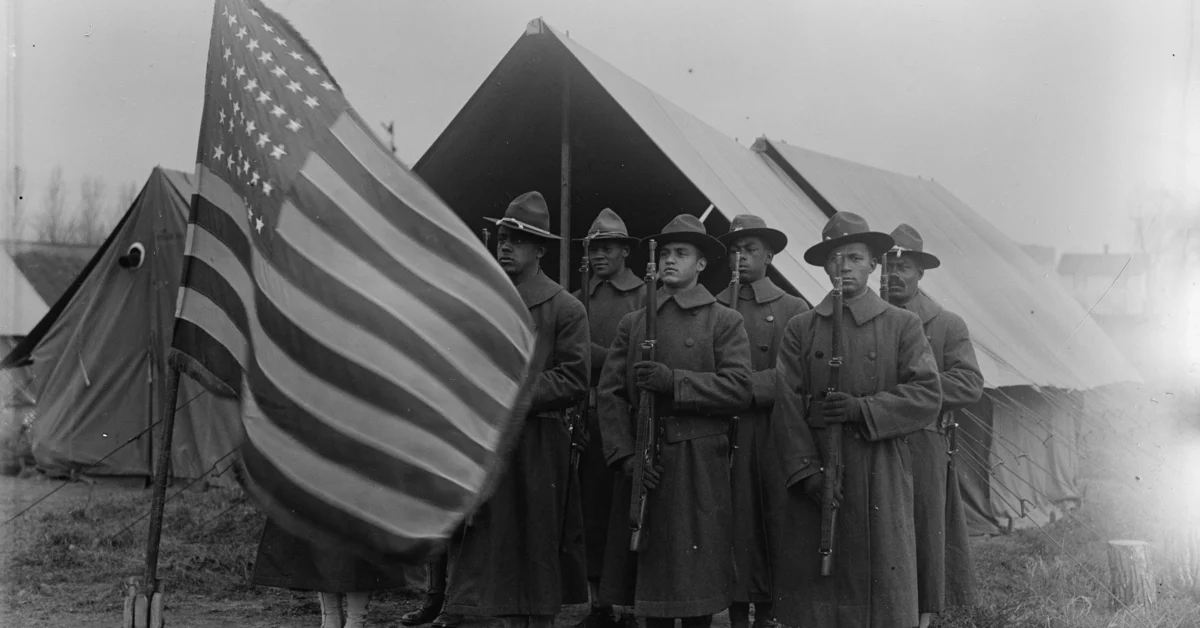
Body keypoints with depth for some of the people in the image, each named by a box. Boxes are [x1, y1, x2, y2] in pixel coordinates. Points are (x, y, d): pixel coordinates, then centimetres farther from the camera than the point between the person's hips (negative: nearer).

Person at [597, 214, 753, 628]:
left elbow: (739, 390, -8)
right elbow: (610, 393, 6)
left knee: (697, 578, 0)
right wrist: (625, 455, -7)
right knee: (648, 574, 6)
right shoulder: (632, 323, 13)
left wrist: (673, 381, -16)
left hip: (700, 466, -3)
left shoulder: (725, 322, 5)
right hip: (643, 466, 3)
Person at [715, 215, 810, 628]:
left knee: (773, 522, 2)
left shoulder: (793, 309, 6)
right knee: (733, 524, 1)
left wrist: (744, 386, -15)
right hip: (723, 433, 1)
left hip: (772, 434, -1)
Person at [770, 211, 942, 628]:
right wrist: (806, 471, -9)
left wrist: (862, 409, -14)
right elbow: (786, 407, 1)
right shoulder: (800, 329, 8)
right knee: (813, 587, 2)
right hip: (815, 478, 1)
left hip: (881, 480, -1)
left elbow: (928, 397, -2)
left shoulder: (903, 325, 7)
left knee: (882, 591, 1)